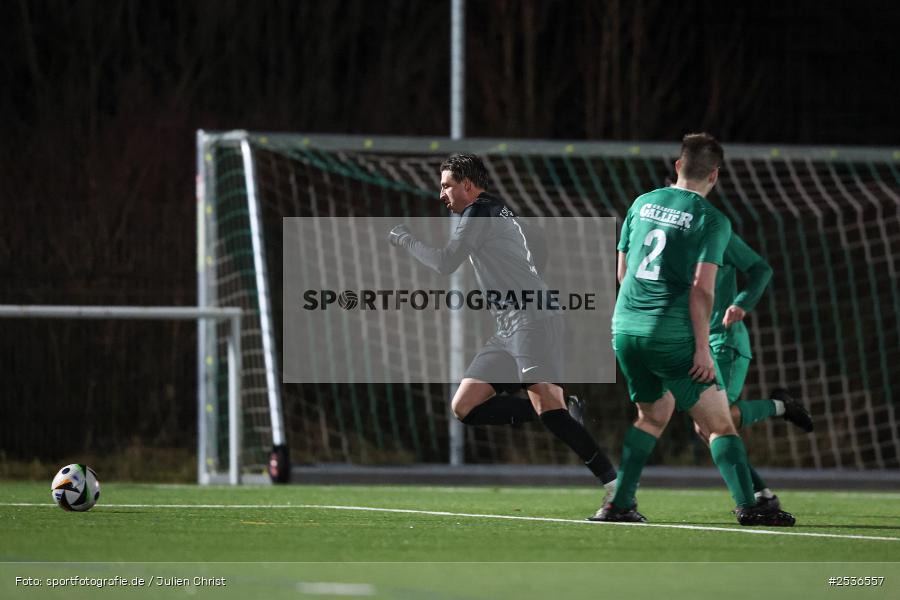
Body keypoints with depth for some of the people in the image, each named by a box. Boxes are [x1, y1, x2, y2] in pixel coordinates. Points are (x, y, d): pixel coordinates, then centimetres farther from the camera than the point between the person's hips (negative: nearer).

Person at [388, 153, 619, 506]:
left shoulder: (479, 212, -3)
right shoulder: (502, 211, 24)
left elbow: (444, 264, -5)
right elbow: (539, 257, 33)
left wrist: (402, 237, 8)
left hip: (532, 320, -10)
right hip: (509, 330, 10)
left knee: (546, 403, -25)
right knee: (463, 408, 3)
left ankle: (615, 485, -30)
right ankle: (566, 416, -4)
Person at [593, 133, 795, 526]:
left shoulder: (642, 204, 11)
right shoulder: (712, 220, -6)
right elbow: (702, 287, -14)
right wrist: (702, 346, -12)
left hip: (626, 329, 6)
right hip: (673, 333, -6)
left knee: (652, 415, 23)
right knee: (719, 422, 1)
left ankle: (619, 503, 16)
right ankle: (747, 506, -8)